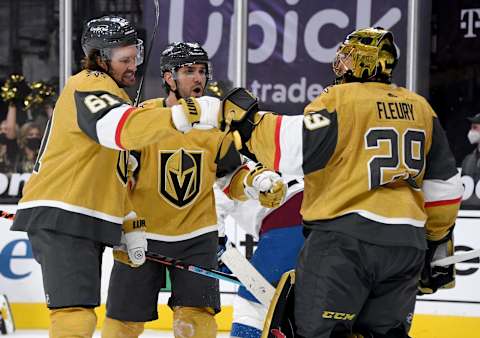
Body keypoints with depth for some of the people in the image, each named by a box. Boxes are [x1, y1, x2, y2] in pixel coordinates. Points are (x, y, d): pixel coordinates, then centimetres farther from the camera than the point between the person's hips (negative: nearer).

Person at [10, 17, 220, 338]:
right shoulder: (90, 86, -10)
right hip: (61, 219, -11)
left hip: (87, 225, 11)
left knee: (78, 312, 16)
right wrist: (184, 115, -41)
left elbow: (117, 173, 26)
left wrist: (130, 227, 17)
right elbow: (123, 128, -32)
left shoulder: (112, 93, 23)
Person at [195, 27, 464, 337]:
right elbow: (444, 185, 16)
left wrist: (248, 118, -6)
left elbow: (294, 151, -17)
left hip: (347, 235, -6)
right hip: (406, 246, 6)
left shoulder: (340, 100, -6)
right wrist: (439, 242, 26)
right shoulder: (420, 108, 13)